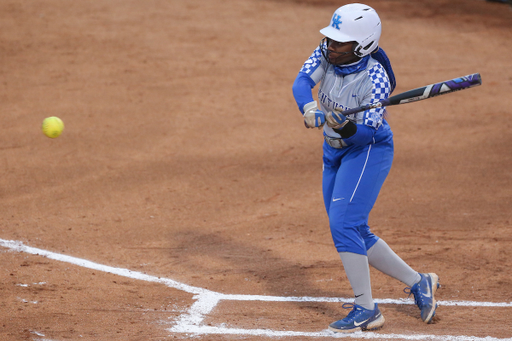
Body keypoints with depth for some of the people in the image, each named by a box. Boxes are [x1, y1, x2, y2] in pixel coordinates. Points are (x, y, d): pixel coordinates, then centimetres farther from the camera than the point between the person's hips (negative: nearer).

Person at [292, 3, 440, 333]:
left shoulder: (375, 78, -25)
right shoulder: (327, 53, -7)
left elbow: (367, 132, -28)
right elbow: (302, 81, -19)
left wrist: (345, 127, -48)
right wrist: (309, 108, -39)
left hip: (368, 149, -8)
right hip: (335, 153, 8)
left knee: (343, 223, -20)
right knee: (354, 235, 11)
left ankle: (366, 310, -14)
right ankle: (419, 283, 23)